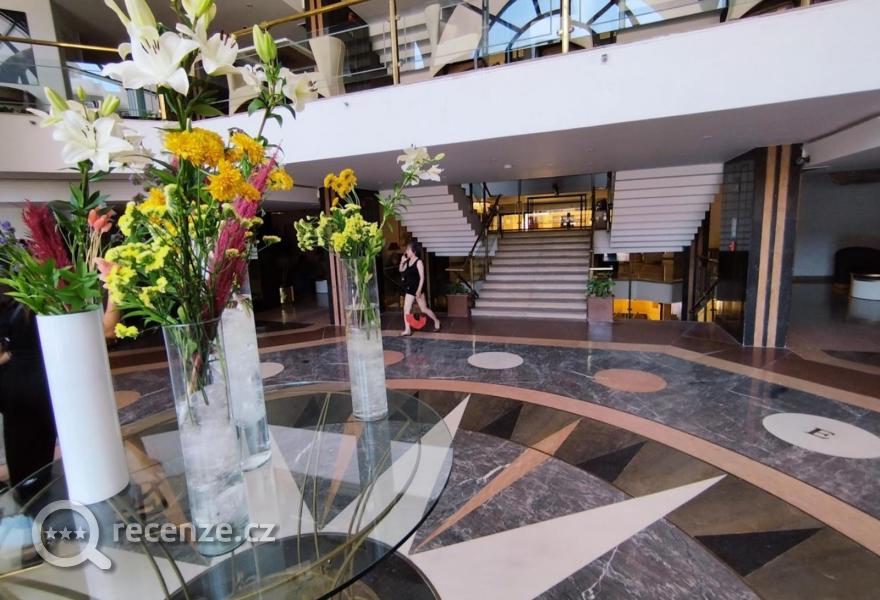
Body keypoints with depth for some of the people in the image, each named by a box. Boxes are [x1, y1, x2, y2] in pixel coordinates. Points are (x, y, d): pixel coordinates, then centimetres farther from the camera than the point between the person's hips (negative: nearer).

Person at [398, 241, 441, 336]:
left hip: (417, 288, -7)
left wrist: (419, 290, -22)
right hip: (409, 288, 7)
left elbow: (422, 277, -18)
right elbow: (401, 271, 17)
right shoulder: (408, 261, 5)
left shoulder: (418, 262, -16)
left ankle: (436, 321, 28)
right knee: (406, 308, 1)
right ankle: (407, 330, 7)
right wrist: (402, 262, 1)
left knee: (424, 309, 6)